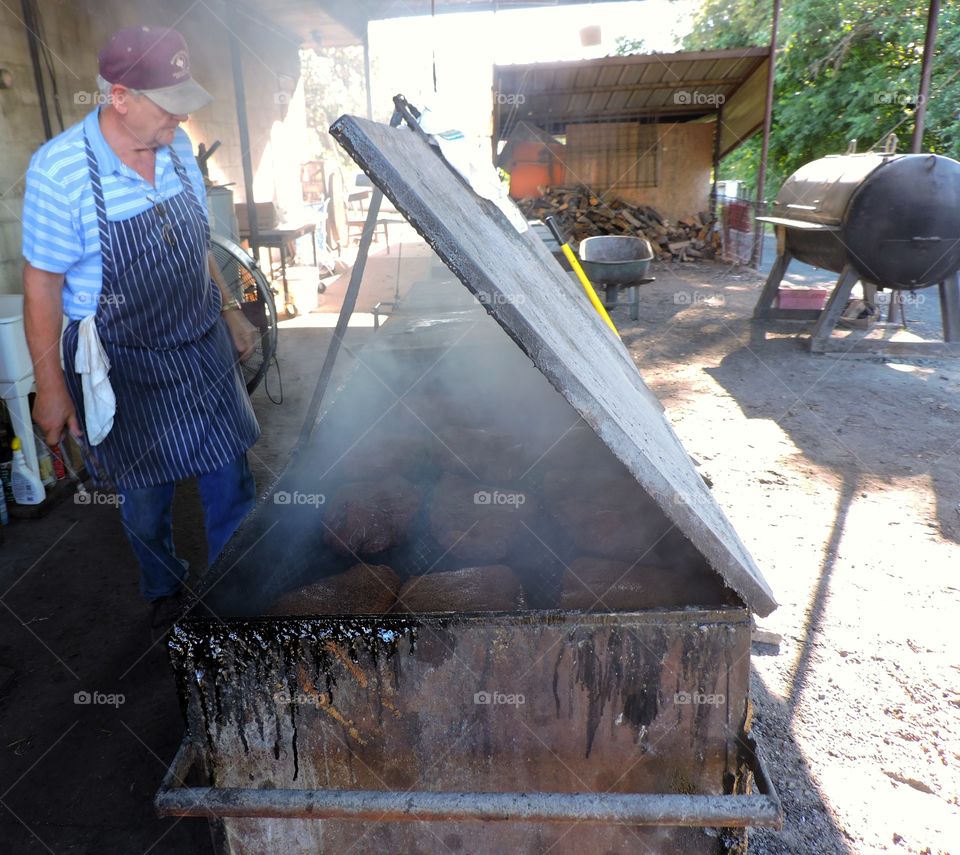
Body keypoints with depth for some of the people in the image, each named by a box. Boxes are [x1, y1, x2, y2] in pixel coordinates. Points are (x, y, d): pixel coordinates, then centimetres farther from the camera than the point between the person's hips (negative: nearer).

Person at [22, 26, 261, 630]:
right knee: (145, 500, 15)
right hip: (124, 370, -4)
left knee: (232, 486, 13)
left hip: (204, 350, 5)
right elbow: (42, 285, -13)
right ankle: (166, 593, 43)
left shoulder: (177, 146, -3)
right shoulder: (59, 169, -19)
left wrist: (230, 312, 15)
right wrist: (51, 387, -10)